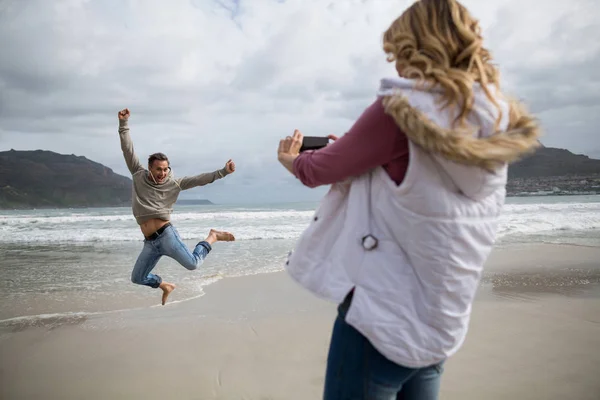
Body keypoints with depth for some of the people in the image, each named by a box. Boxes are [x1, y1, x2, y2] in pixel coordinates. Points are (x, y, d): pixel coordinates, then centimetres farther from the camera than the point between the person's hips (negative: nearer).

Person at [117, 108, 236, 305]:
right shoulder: (139, 176, 6)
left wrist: (223, 171, -11)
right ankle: (166, 286, 37)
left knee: (192, 264, -16)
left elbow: (200, 179, -3)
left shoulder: (173, 184, 1)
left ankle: (212, 237, 10)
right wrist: (124, 123, 0)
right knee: (137, 278, 10)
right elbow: (127, 149, 6)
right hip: (150, 242, 4)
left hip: (166, 235, -4)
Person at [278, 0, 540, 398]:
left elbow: (322, 170, -7)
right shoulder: (497, 123, 4)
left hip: (382, 315, -8)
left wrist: (291, 159, 14)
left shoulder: (403, 108, -19)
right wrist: (351, 151, 19)